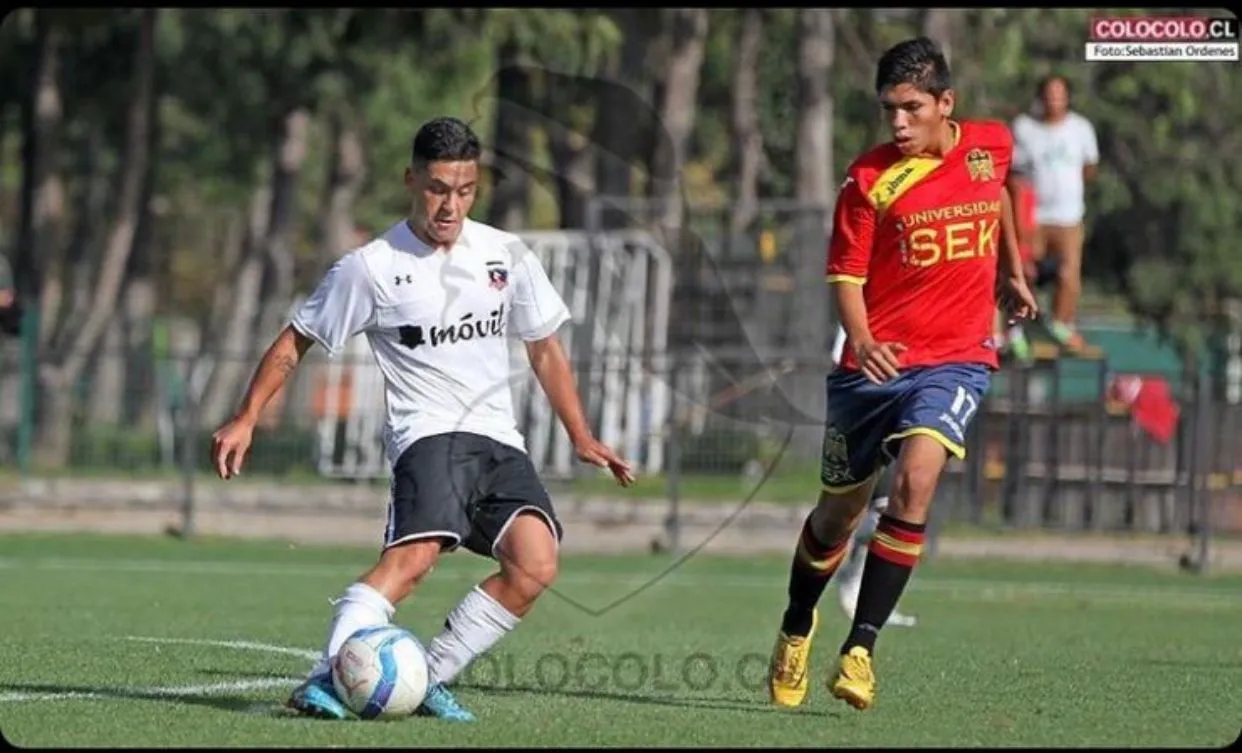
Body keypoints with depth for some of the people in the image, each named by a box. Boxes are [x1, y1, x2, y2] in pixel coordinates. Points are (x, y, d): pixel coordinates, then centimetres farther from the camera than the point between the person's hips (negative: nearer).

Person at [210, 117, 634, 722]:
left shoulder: (505, 255, 9)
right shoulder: (371, 268, -2)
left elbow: (545, 350, 20)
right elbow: (295, 343, 5)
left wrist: (581, 438, 15)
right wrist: (245, 420, -4)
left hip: (499, 442, 5)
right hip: (428, 434, -4)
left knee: (535, 565, -19)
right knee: (415, 554, -31)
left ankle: (429, 678, -7)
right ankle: (323, 680, -36)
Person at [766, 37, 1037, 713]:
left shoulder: (992, 145, 0)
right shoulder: (869, 179, -9)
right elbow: (845, 274, -9)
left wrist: (1012, 271, 28)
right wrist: (860, 340, -28)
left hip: (956, 359, 0)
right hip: (875, 361, 0)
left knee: (915, 479, -25)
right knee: (839, 511, 11)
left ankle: (860, 646, -21)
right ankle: (796, 629, 40)